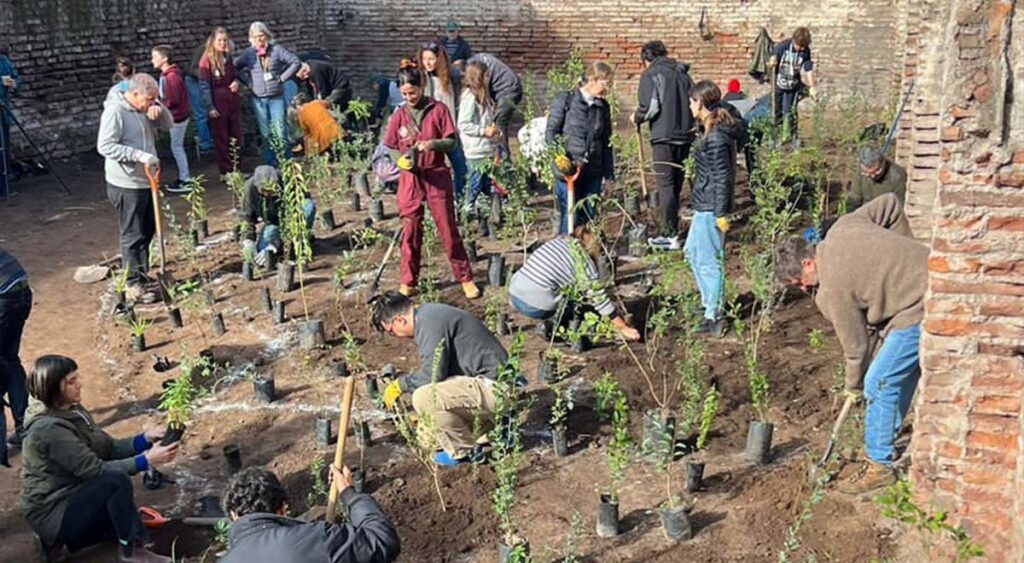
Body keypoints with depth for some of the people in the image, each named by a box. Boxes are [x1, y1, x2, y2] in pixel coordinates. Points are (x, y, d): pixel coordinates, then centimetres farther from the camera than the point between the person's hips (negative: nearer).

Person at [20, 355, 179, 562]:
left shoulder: (74, 411, 4)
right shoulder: (49, 429, -25)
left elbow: (110, 448, 4)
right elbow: (94, 469, -27)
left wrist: (146, 438, -13)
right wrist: (147, 460, -28)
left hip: (72, 497, 10)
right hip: (52, 513, -10)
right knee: (116, 479, -29)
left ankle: (66, 536, 16)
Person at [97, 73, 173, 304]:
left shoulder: (145, 109, 7)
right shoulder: (115, 112, -17)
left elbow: (167, 124, 14)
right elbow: (105, 146, -22)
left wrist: (160, 109, -8)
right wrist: (140, 155, -28)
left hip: (146, 181, 9)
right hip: (126, 185, -9)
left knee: (147, 231, 17)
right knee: (133, 235, -1)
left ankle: (142, 276, 30)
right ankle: (134, 284, 7)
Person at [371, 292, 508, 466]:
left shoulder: (430, 322, -16)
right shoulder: (430, 313, 16)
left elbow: (432, 375, -21)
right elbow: (438, 370, 28)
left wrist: (400, 384, -4)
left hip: (494, 387, -11)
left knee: (423, 397, -22)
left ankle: (464, 452, -3)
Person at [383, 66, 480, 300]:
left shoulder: (439, 110, -2)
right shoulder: (399, 115, 4)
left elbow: (451, 142, -2)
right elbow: (391, 148, 8)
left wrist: (433, 143, -21)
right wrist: (402, 160, -13)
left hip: (437, 176, -2)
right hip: (410, 178, 2)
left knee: (449, 229, 1)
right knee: (410, 231, 7)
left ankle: (465, 278, 11)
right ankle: (408, 282, 16)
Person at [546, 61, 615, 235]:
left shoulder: (603, 106, 11)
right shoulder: (565, 100, -3)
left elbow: (606, 143, 15)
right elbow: (551, 132, -5)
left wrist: (609, 176, 14)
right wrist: (559, 158, -19)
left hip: (593, 173, 5)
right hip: (568, 171, -5)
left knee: (590, 218, 7)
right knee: (570, 217, -4)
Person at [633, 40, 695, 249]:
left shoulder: (651, 74, -2)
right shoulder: (682, 74, 16)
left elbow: (650, 107, -12)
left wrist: (637, 118, 5)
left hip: (663, 137, -6)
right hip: (685, 136, 6)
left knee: (665, 186, -4)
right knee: (676, 185, 13)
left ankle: (669, 236, -5)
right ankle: (671, 230, 20)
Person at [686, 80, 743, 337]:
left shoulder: (715, 137, -20)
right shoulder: (716, 130, 10)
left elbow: (722, 177, -21)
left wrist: (721, 213, -19)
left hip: (710, 207, -11)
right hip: (705, 205, 11)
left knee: (708, 261, -1)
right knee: (692, 251, 21)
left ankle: (714, 317, 9)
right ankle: (712, 305, 29)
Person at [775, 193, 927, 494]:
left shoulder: (833, 289, -16)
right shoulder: (842, 227, 4)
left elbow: (855, 344, -7)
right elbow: (891, 203, 14)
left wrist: (854, 387, 10)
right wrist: (902, 254, 17)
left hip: (920, 311, -10)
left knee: (879, 383, -5)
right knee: (903, 373, 20)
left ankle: (879, 466, 4)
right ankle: (885, 444, 34)